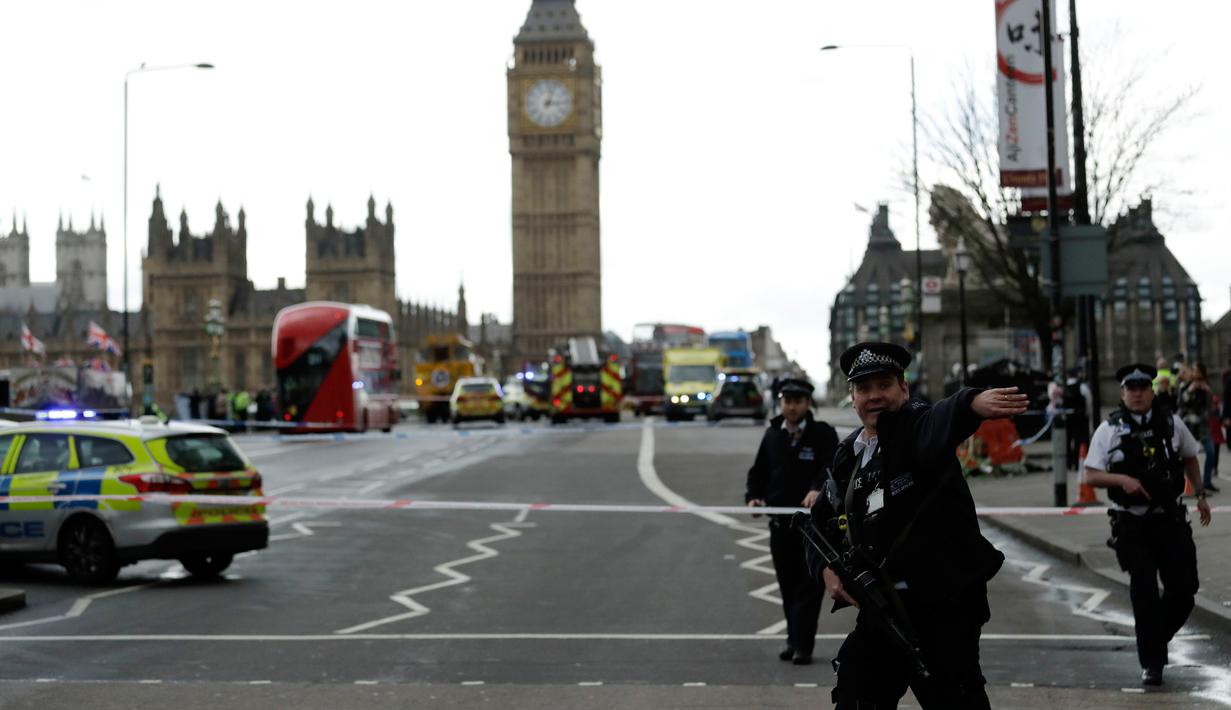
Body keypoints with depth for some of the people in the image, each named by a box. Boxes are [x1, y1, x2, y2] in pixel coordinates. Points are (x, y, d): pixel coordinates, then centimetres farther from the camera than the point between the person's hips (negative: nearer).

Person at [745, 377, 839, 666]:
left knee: (810, 585, -5)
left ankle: (802, 645, -3)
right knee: (788, 586, 11)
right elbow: (758, 472, 19)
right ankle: (795, 641, 22)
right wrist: (753, 496, -1)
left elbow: (832, 466, -20)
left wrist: (818, 488, -39)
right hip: (780, 522, 5)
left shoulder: (823, 434, -4)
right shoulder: (772, 435, 12)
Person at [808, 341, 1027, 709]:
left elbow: (941, 421, -35)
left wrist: (973, 402, -59)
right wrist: (827, 569, 2)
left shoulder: (916, 425, -10)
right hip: (882, 607, 7)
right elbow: (822, 522, 22)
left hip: (943, 603, -7)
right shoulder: (848, 456, 11)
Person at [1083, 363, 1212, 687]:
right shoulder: (1109, 430, -3)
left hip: (1171, 520, 2)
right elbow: (1091, 476, -4)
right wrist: (1122, 479, -19)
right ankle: (1151, 663, 9)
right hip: (1132, 525, -2)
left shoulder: (1171, 423, 4)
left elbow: (1190, 457, 22)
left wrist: (1199, 495, 18)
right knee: (1144, 593, -1)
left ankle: (1158, 636, 30)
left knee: (1183, 588, 2)